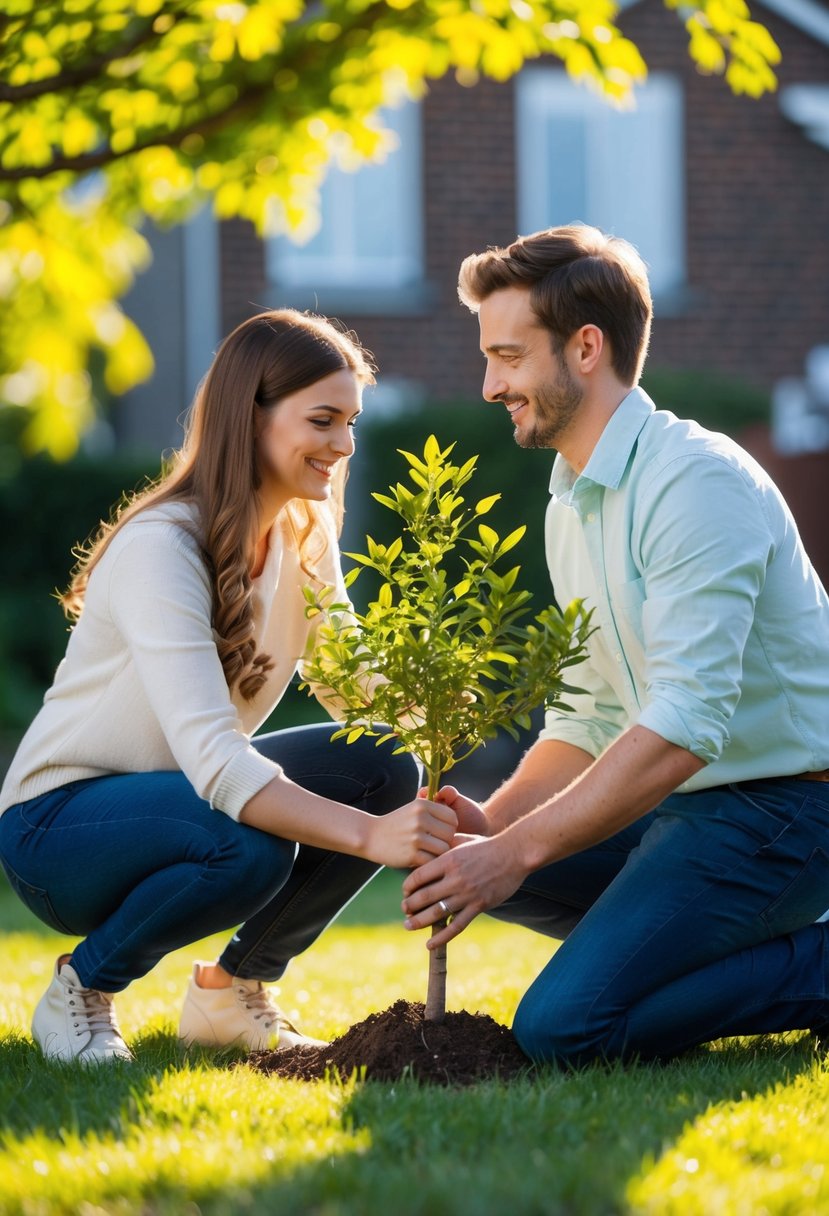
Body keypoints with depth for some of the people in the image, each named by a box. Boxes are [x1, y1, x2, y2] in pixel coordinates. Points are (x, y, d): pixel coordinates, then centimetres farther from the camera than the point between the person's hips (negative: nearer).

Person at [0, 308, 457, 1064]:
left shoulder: (304, 540, 0)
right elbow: (212, 756, -36)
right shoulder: (162, 547, -27)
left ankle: (234, 989, 5)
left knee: (384, 771, -16)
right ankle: (81, 991, -8)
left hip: (184, 796, 8)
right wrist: (369, 835, -47)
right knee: (250, 845, -36)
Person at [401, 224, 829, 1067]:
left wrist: (518, 849, -25)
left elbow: (684, 724, -26)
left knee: (562, 1026, -23)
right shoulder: (571, 506, 14)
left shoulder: (697, 481, -18)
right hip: (682, 805, 10)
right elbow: (592, 718, 18)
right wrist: (495, 820, -1)